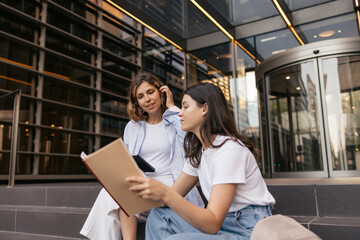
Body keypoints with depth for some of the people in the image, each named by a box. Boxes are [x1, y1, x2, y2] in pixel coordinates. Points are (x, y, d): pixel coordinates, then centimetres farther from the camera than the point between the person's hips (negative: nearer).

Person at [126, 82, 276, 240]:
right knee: (158, 215, -2)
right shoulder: (197, 152, 10)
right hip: (222, 223, 9)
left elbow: (213, 224, -27)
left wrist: (165, 195, -38)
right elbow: (172, 195, 7)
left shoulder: (229, 149, -20)